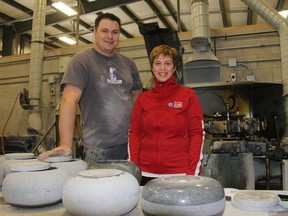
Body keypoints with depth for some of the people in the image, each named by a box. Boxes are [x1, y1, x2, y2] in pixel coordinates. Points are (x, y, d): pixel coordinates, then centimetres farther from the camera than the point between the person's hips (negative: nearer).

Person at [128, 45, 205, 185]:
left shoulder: (188, 95, 1)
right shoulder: (143, 99, 8)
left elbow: (197, 133, -3)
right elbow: (134, 133, 6)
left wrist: (193, 171, -10)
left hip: (179, 173, -2)